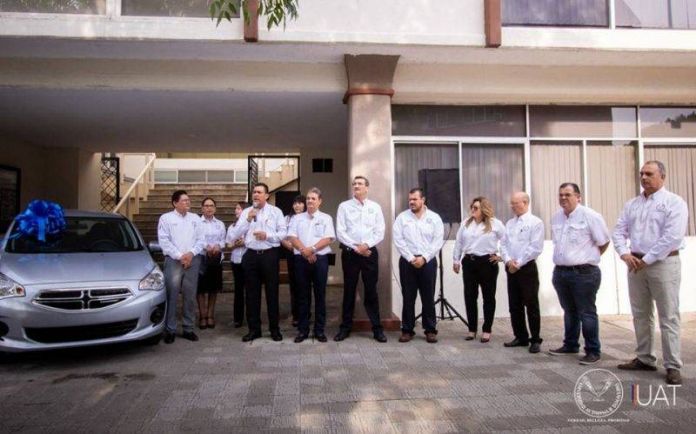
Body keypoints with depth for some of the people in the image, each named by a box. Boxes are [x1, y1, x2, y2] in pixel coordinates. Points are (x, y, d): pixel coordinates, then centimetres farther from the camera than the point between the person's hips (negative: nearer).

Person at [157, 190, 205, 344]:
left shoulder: (195, 218, 13)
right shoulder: (166, 218, 3)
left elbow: (201, 240, 8)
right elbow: (164, 241, -5)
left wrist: (191, 253, -8)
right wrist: (179, 256, -12)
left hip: (193, 260, 3)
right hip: (173, 260, -3)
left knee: (190, 296, 6)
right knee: (171, 296, -5)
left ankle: (188, 328, 15)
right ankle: (169, 330, 3)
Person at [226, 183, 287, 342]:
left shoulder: (275, 211, 3)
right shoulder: (246, 212, 8)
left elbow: (283, 233, -2)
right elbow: (234, 235, -2)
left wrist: (267, 235, -16)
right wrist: (248, 220, -12)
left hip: (269, 255, -2)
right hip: (251, 255, 2)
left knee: (272, 292, 4)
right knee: (252, 293, 7)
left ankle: (274, 329, 14)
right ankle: (254, 329, 18)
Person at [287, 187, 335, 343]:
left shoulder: (326, 218, 7)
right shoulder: (297, 218, 12)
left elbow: (328, 238, -4)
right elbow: (292, 238, 1)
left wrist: (312, 249, -15)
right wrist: (305, 251, -13)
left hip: (320, 259, -1)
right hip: (301, 259, 1)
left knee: (320, 295, 3)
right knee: (303, 295, 6)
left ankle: (319, 330, 11)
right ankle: (303, 329, 13)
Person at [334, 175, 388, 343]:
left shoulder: (375, 207, 7)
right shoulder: (344, 206, 3)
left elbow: (380, 232, 2)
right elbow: (340, 232, -4)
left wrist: (366, 245, -13)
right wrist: (356, 247, -11)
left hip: (370, 252, 1)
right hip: (350, 252, 0)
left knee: (371, 291, 4)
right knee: (349, 291, 6)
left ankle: (377, 328, 12)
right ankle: (345, 327, 16)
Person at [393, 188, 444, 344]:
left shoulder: (434, 218, 4)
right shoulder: (402, 217, 4)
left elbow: (438, 241, -3)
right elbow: (398, 240, -3)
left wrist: (424, 258, -12)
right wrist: (411, 258, -12)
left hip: (428, 261, 0)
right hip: (407, 261, 0)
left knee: (428, 297, 4)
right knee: (408, 297, 4)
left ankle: (430, 330, 13)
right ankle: (407, 330, 12)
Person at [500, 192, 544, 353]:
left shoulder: (535, 222, -7)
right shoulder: (509, 223, 13)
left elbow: (535, 248, -14)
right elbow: (503, 244, 9)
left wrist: (518, 263, -14)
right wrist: (508, 261, -9)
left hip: (527, 268, -6)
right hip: (511, 269, 6)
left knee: (531, 306, 0)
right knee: (514, 305, 10)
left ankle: (535, 340, 10)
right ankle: (521, 337, 22)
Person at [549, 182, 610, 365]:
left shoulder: (590, 216, -10)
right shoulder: (556, 217, 10)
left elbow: (603, 242, -4)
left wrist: (589, 257, 4)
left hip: (584, 273, -6)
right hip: (560, 272, 6)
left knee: (587, 313, 1)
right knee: (569, 312, 18)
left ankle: (593, 351, 11)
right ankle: (570, 345, 30)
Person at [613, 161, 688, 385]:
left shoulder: (674, 203, -6)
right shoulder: (632, 204, 12)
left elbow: (672, 237, -15)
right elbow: (619, 231, 10)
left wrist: (646, 260, -15)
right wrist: (625, 254, -8)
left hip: (663, 264, -6)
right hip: (636, 264, 6)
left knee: (668, 317, -1)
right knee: (640, 315, 12)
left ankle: (673, 366, 6)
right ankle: (644, 359, 23)